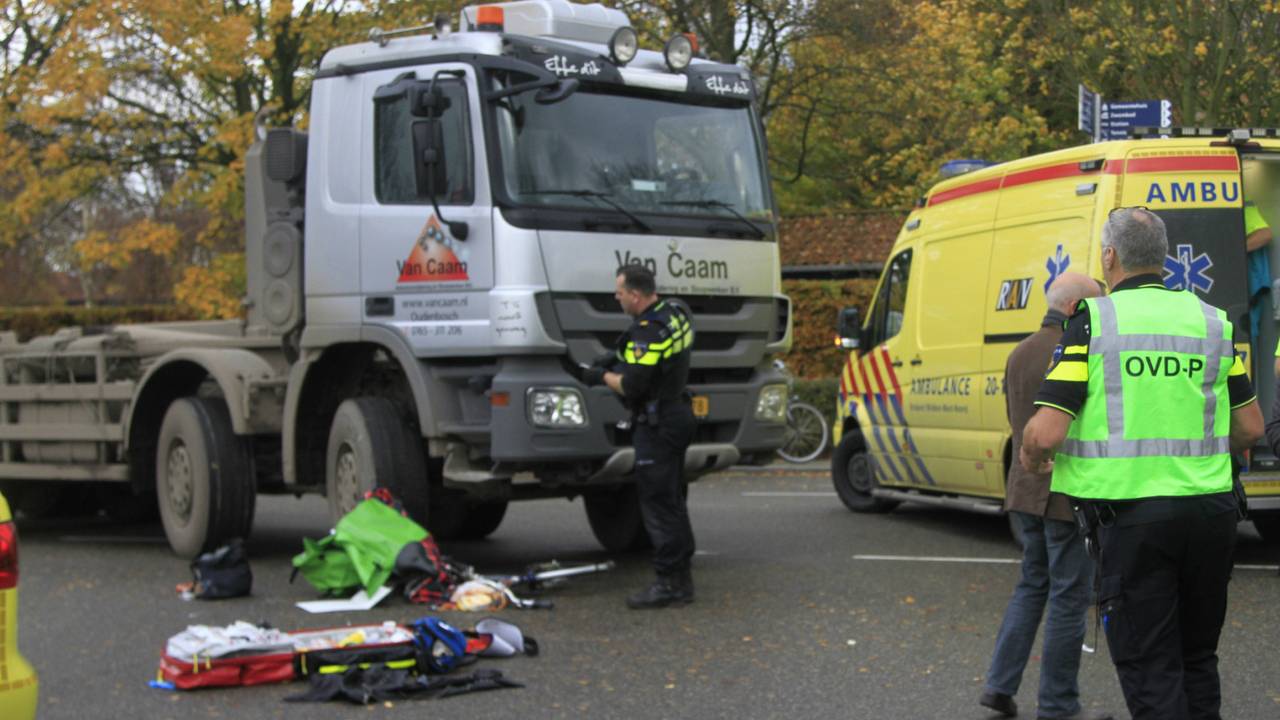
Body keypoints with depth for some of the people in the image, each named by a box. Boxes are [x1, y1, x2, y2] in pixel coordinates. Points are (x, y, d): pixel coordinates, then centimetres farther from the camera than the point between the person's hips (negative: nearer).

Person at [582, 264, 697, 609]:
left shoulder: (648, 332, -22)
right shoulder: (676, 312, 8)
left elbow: (631, 387, -23)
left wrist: (602, 376, -5)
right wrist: (619, 359, 12)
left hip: (657, 426, -10)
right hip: (678, 416, 10)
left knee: (658, 502, -5)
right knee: (672, 500, 16)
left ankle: (670, 582, -3)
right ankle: (681, 578, 22)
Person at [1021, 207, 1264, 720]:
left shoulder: (1092, 321, -7)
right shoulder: (1211, 321, 7)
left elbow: (1045, 433, -14)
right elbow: (1250, 428, 12)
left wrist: (1032, 456, 8)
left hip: (1131, 513, -4)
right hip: (1210, 509, 5)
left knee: (1149, 666, 3)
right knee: (1198, 658, 20)